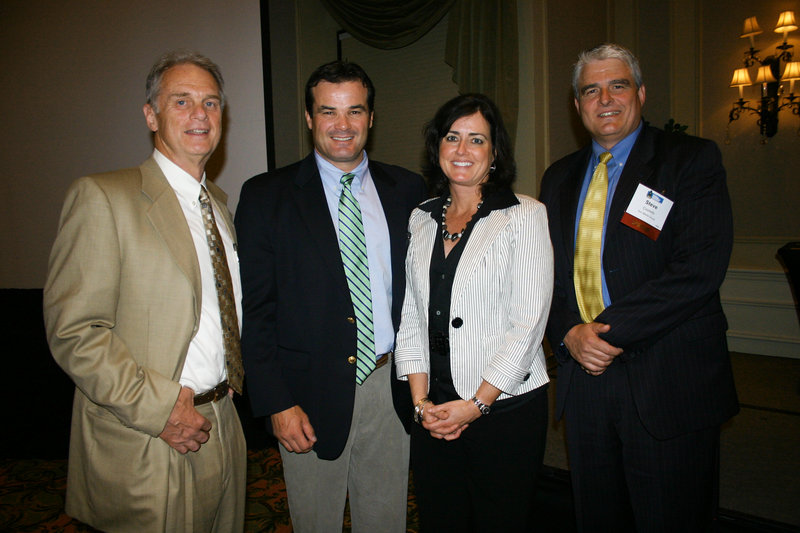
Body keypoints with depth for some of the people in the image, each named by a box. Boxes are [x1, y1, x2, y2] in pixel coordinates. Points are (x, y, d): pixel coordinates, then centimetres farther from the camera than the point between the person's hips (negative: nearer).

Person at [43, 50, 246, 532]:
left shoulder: (219, 201, 11)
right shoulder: (102, 197, -11)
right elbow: (73, 330, -16)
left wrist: (233, 378, 6)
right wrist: (159, 408, -19)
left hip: (223, 429, 7)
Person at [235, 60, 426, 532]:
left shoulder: (408, 190, 4)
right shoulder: (266, 196, -4)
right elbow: (254, 310, -5)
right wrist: (276, 404, -10)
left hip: (391, 389, 2)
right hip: (312, 395, -2)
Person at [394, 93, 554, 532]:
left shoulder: (525, 216, -6)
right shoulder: (421, 220, 7)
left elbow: (528, 323, -10)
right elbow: (410, 315, 7)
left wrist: (477, 404, -11)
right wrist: (421, 400, -1)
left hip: (505, 405, -3)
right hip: (434, 409, 4)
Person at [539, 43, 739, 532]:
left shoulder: (693, 160, -3)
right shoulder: (560, 178, 13)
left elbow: (699, 270, -16)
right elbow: (549, 272, 11)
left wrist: (610, 329, -18)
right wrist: (569, 333, -8)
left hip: (669, 384, -4)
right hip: (584, 374, 5)